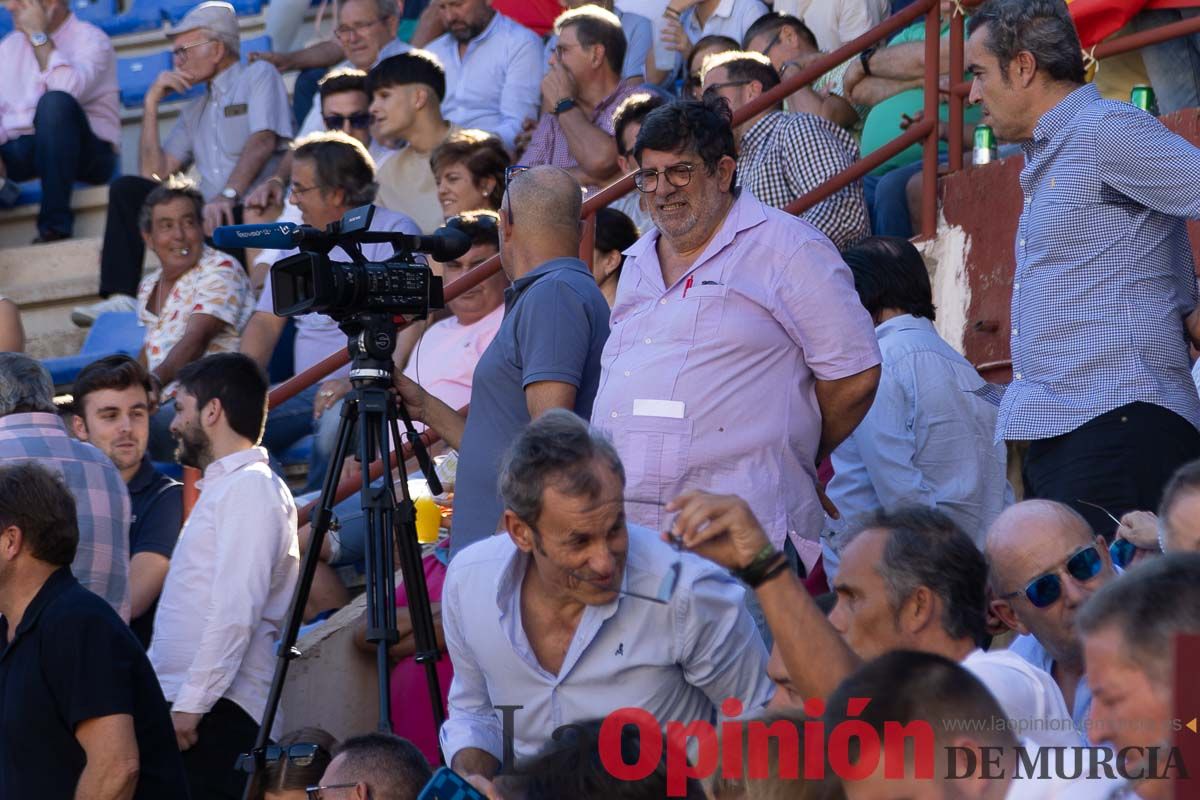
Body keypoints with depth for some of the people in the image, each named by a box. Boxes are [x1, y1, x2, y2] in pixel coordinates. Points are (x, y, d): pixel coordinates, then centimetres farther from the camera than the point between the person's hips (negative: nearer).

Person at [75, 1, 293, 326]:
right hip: (208, 212, 7)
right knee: (126, 189, -4)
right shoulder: (195, 110, 28)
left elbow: (263, 142, -13)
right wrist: (151, 104, 14)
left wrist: (228, 195, -28)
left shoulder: (258, 76, 6)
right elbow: (153, 174, 18)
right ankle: (121, 297, -18)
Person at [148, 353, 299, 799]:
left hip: (214, 714, -9)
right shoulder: (222, 487, 23)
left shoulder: (251, 487, -7)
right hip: (188, 706, 9)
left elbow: (236, 612, -17)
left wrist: (190, 705, -20)